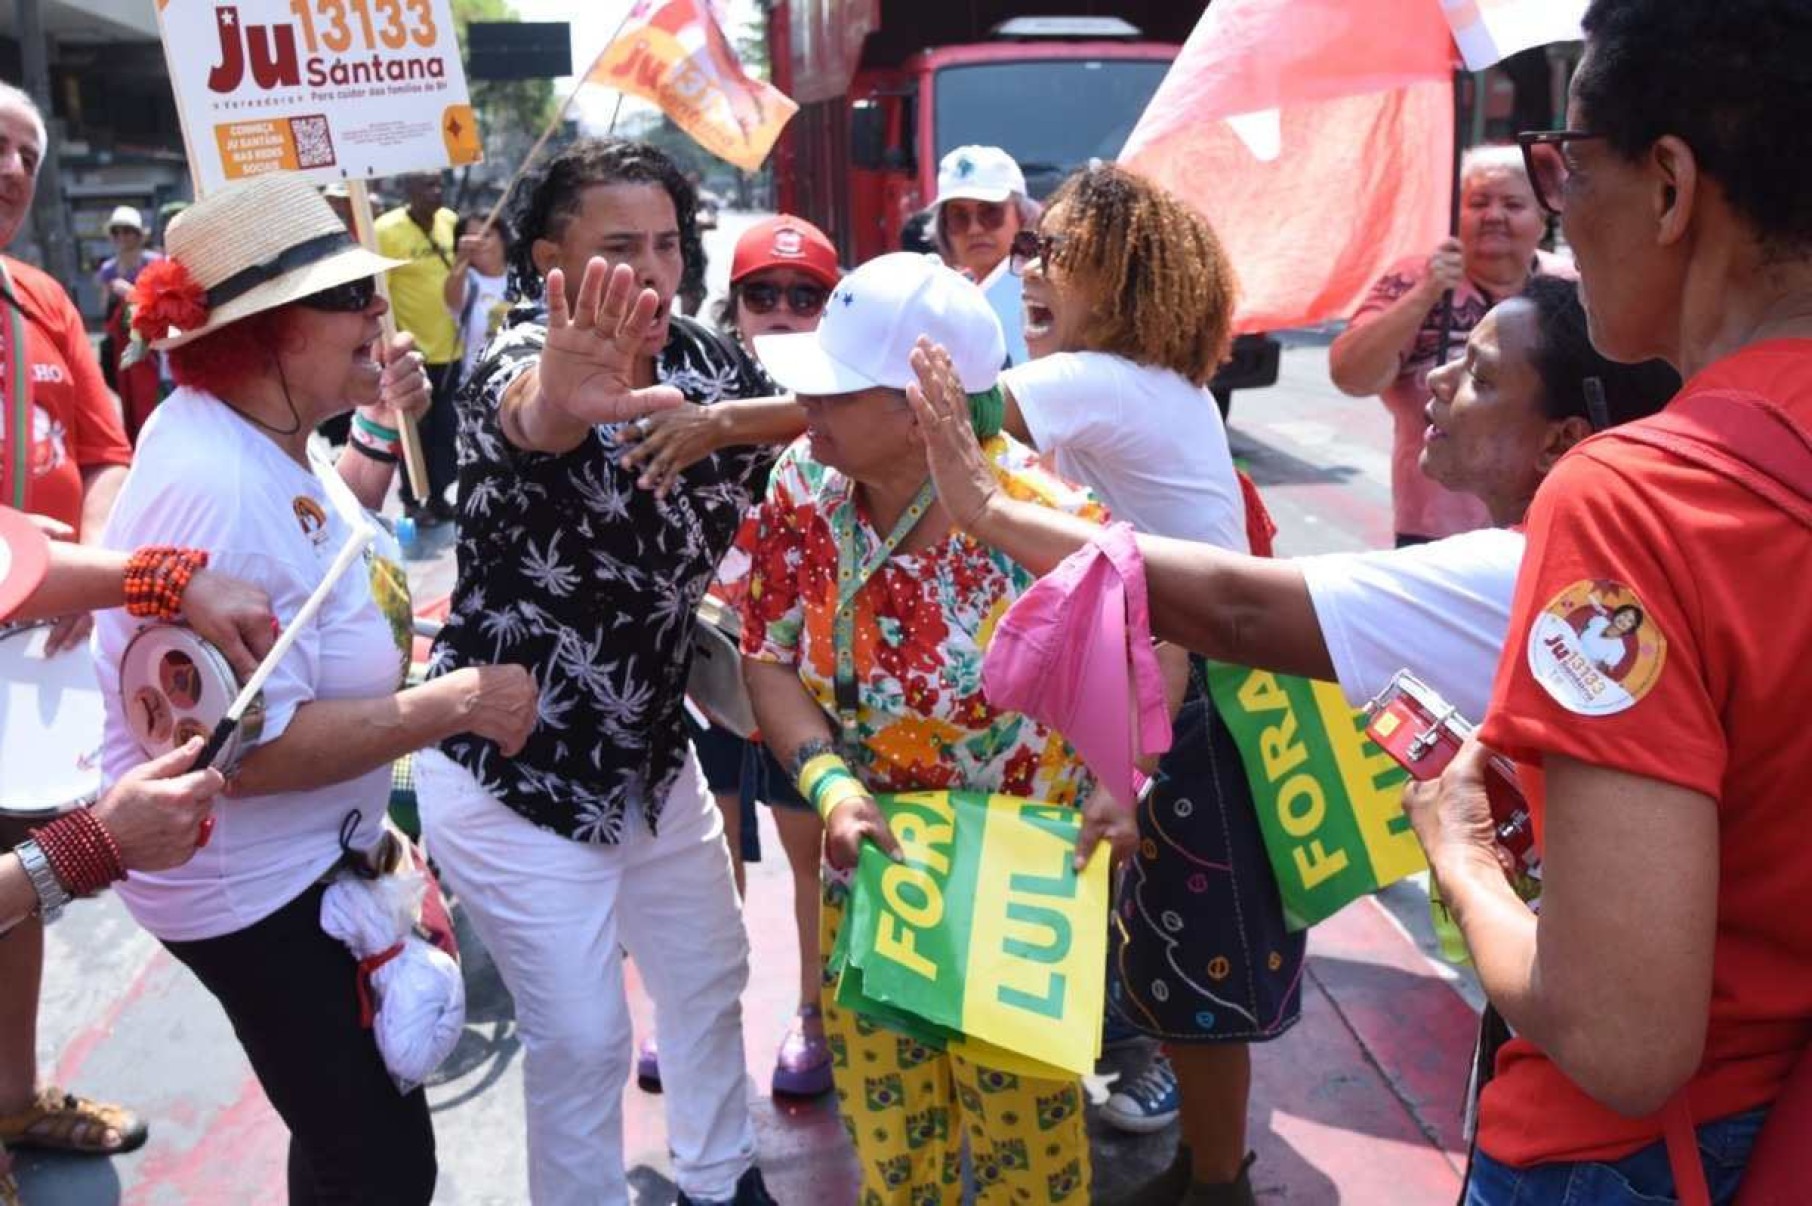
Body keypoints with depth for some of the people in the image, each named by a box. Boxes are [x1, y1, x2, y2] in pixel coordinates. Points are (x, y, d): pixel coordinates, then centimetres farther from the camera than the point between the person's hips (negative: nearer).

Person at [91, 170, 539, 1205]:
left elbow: (325, 526, 22)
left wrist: (384, 427, 6)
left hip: (310, 851, 10)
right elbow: (247, 750, -35)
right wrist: (457, 704, -30)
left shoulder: (265, 432, -1)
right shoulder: (218, 491, -32)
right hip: (255, 885, -10)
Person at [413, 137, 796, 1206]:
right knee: (583, 1039, 3)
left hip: (653, 752, 7)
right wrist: (561, 402, -70)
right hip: (518, 777, -7)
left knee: (711, 977, 22)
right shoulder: (524, 360, -23)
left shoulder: (701, 356, -3)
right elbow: (525, 414, -48)